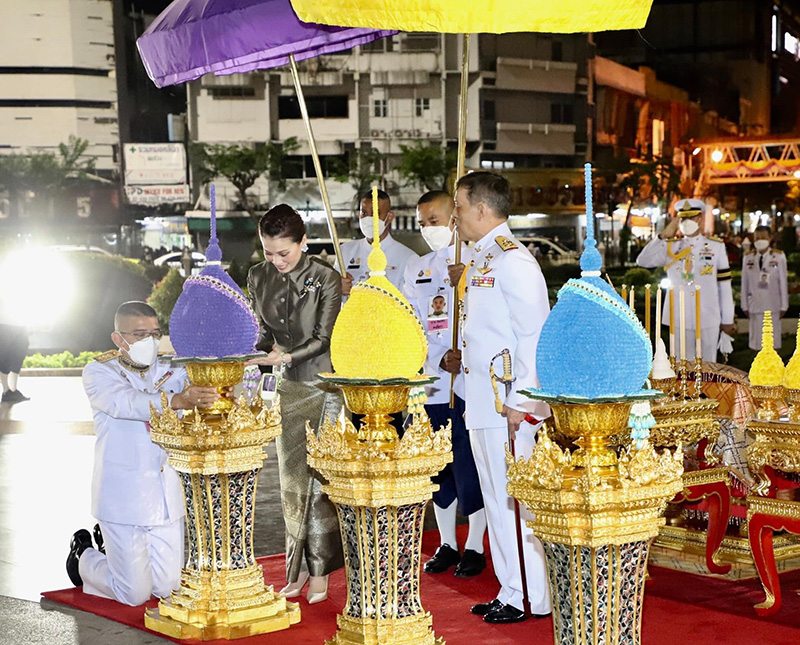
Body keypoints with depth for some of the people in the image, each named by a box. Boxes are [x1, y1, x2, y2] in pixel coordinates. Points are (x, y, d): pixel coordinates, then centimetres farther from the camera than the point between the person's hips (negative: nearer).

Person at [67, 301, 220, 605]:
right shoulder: (99, 372, -7)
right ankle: (83, 556, 30)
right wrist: (176, 401, -45)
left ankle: (111, 543, 36)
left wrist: (217, 394, -37)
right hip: (124, 497, -5)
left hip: (166, 496, 5)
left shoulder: (169, 371, 6)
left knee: (166, 587, 10)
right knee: (135, 594, 1)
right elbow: (124, 403, -27)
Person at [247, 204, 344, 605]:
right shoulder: (259, 278, 2)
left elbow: (323, 339, -13)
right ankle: (299, 566, 15)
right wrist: (256, 359, -8)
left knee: (319, 477, -4)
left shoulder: (325, 280, -14)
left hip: (324, 386, -5)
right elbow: (264, 334, 10)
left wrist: (287, 357, -25)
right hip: (289, 387, 5)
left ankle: (320, 570, 4)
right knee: (291, 477, 6)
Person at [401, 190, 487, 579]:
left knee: (471, 466, -2)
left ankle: (475, 547, 11)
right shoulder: (415, 270, 13)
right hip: (431, 383, 5)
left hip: (471, 382, -5)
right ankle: (446, 544, 23)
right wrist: (440, 359, -8)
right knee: (438, 468, 10)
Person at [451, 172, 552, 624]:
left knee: (513, 499, -4)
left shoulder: (513, 260, -14)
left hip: (507, 405, -10)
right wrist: (463, 356, 15)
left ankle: (532, 598, 5)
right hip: (481, 401, 10)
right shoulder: (482, 260, 16)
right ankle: (511, 591, 23)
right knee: (496, 500, 14)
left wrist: (519, 401, -20)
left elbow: (534, 333, -19)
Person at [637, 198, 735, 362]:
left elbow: (724, 285, 4)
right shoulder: (669, 247, 7)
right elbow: (643, 261, -7)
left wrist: (727, 320, 2)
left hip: (708, 319, -1)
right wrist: (663, 236, -10)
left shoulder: (716, 247, 4)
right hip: (679, 319, 1)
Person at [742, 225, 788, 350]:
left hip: (772, 305, -2)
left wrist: (784, 306, 0)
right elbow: (745, 283, 7)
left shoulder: (779, 257, -2)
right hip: (755, 305, 2)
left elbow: (783, 282, 0)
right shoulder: (748, 258, 4)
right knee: (756, 338, 2)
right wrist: (745, 305, 7)